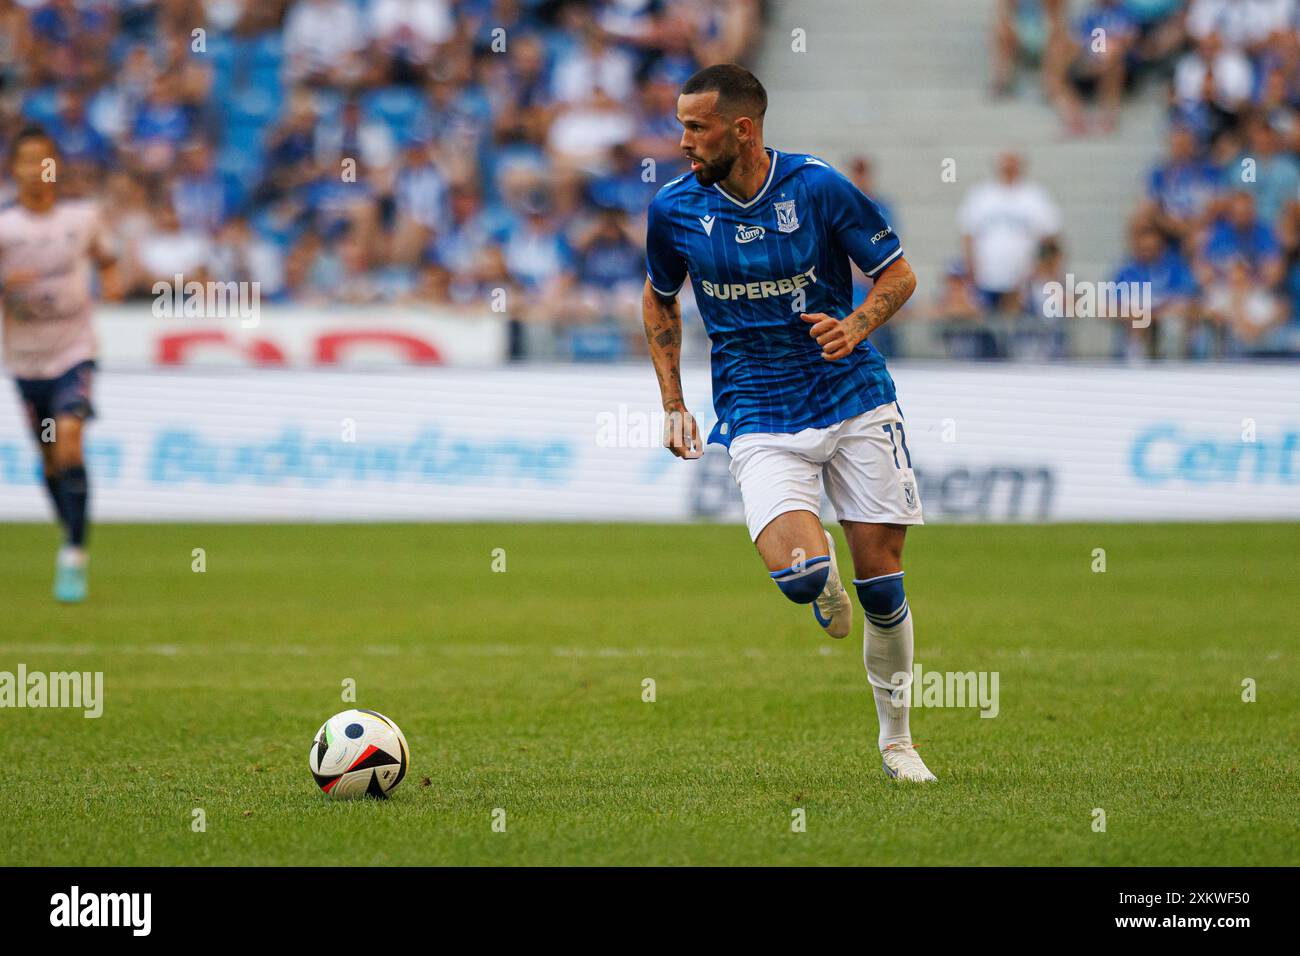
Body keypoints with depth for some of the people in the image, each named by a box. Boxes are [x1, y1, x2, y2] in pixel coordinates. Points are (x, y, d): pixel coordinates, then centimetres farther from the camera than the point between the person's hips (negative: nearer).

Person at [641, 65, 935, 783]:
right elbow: (659, 298, 15)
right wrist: (673, 404, 8)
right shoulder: (674, 209, -3)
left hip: (855, 399, 0)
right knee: (800, 570, -24)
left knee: (881, 583, 0)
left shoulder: (817, 186, -9)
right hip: (759, 419, 0)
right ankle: (824, 590, 15)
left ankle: (895, 742, 20)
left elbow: (898, 274, 1)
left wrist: (855, 326, -19)